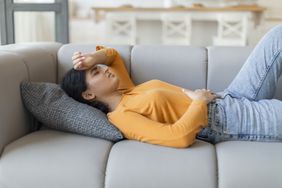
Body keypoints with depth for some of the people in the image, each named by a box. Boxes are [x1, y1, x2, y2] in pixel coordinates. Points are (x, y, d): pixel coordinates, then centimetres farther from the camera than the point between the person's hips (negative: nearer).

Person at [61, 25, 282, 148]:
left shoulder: (125, 94, 8)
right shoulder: (122, 117, -19)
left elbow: (112, 54, 25)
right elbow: (179, 137, -33)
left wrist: (95, 57, 2)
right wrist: (199, 100, -18)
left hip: (228, 100, 9)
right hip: (228, 121, -9)